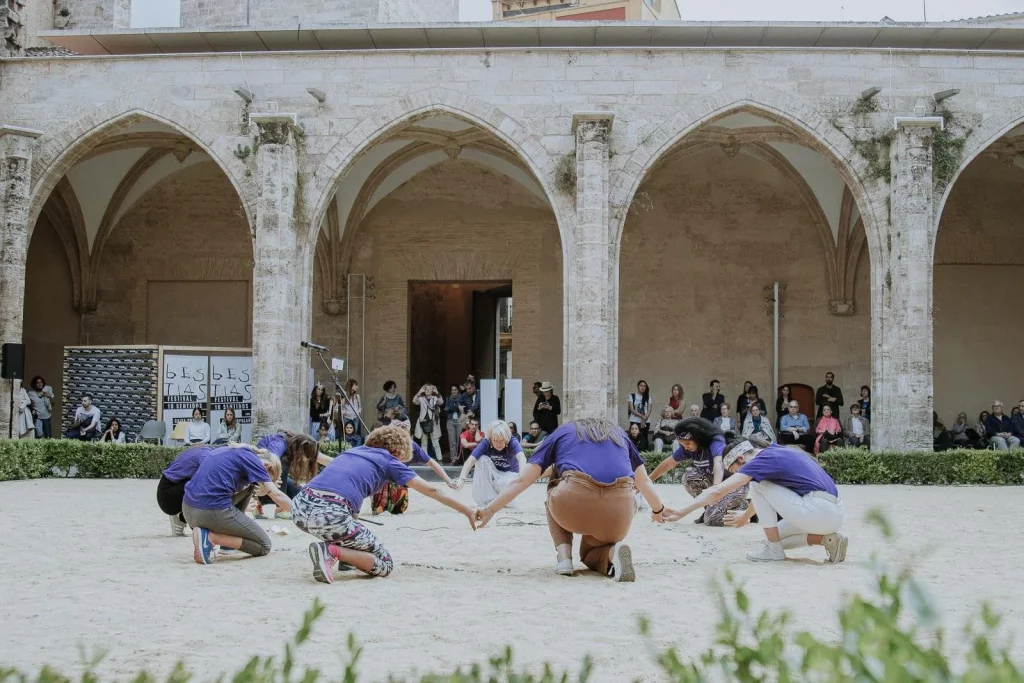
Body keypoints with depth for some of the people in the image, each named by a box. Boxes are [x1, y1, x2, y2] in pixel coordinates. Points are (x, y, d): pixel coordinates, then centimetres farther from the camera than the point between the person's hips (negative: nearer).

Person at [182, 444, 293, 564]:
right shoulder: (251, 459, 1)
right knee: (264, 546, 8)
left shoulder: (231, 451, 23)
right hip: (214, 513, -8)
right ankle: (210, 537, -8)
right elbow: (276, 495, -5)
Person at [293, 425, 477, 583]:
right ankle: (332, 551, -11)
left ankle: (344, 553, 19)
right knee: (385, 564, 10)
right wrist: (467, 510, 23)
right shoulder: (388, 461, 15)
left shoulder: (354, 451, 31)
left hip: (300, 508, 7)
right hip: (330, 516, -7)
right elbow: (431, 491, 16)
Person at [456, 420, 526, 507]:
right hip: (492, 475, 3)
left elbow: (521, 458, -45)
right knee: (482, 459, -27)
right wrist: (462, 479, -51)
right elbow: (470, 460, -33)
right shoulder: (485, 443, -21)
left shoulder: (513, 442, -25)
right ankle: (489, 500, -22)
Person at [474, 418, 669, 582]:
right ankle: (612, 553, -5)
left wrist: (489, 510, 29)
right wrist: (658, 510, 62)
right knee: (589, 555, 31)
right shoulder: (618, 433, 33)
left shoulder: (562, 432, 27)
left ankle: (563, 554, 14)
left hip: (574, 503, -2)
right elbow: (645, 482, 43)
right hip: (619, 510, 2)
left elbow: (522, 480, 22)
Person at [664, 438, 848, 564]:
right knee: (774, 536, 22)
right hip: (834, 514, 9)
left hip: (818, 512, -9)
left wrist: (681, 513, -7)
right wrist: (746, 515, 54)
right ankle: (827, 538, 7)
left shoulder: (763, 459, -6)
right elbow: (766, 497, 39)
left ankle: (773, 551, 3)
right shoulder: (778, 451, 20)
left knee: (758, 484, 1)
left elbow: (718, 491, -11)